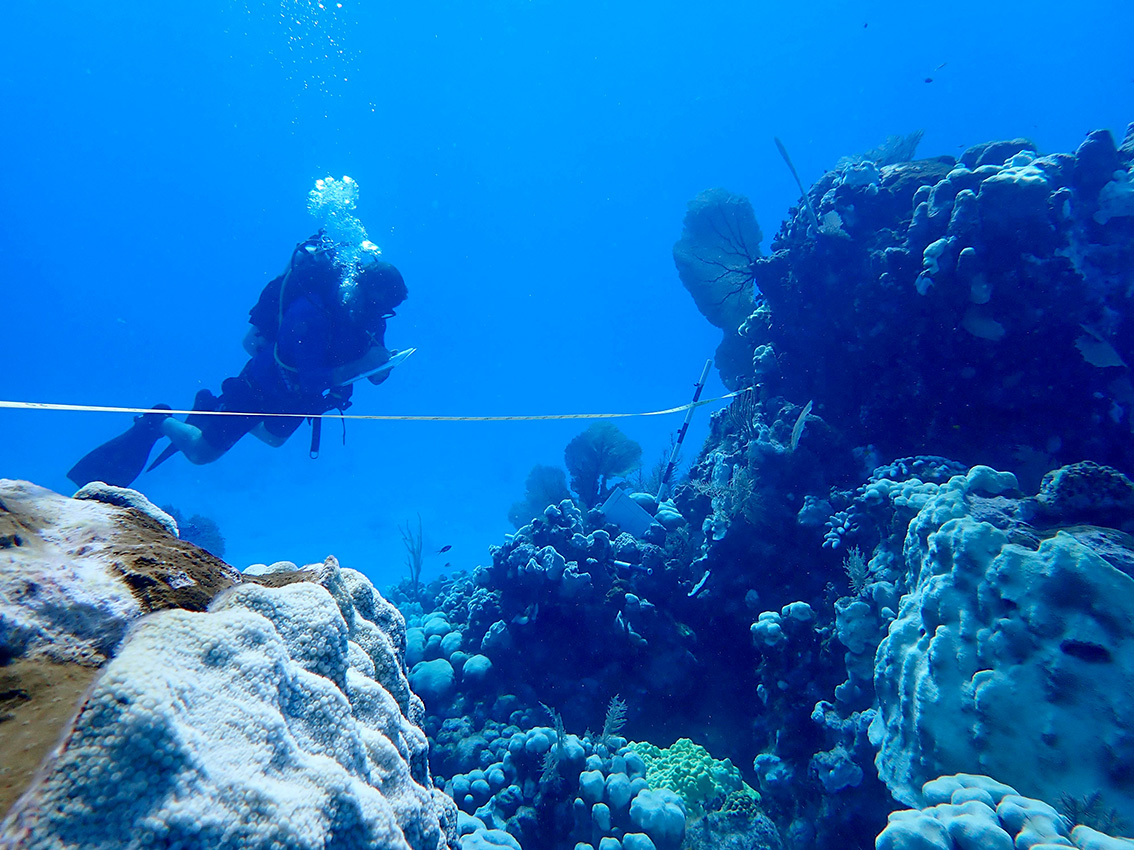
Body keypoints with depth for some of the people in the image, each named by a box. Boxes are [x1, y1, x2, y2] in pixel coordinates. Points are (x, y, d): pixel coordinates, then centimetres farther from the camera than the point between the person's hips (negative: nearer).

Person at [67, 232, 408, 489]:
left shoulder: (368, 312, -16)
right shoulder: (309, 311, -37)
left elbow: (374, 371, -10)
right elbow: (312, 380, -39)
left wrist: (382, 363, -32)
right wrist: (360, 364, -44)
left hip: (295, 395, 7)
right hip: (263, 384, -7)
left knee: (274, 438, 32)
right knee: (201, 452, 5)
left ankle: (212, 411, 47)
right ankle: (159, 422, 34)